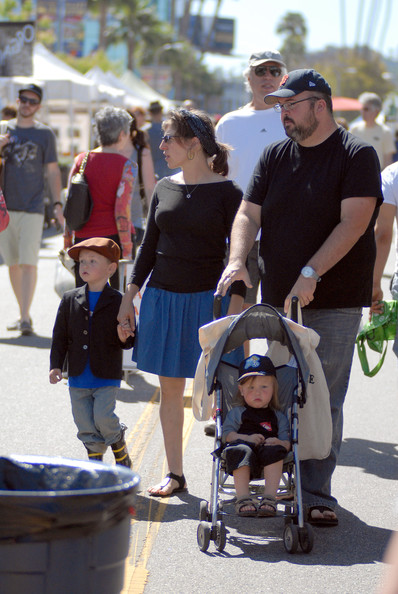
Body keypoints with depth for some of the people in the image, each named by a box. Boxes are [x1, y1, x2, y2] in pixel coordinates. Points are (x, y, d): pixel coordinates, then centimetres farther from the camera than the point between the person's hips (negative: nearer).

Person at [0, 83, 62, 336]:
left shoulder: (45, 133, 3)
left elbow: (53, 171, 3)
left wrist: (58, 204, -5)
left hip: (32, 209, -3)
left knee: (28, 263, -12)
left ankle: (26, 318, -14)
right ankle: (23, 314, 19)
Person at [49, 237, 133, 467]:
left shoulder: (119, 302, -5)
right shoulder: (70, 300, 4)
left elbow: (130, 342, 0)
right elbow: (60, 336, 8)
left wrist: (123, 338, -23)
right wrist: (56, 366, 0)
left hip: (107, 378, -4)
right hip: (78, 377, 4)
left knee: (103, 418, -14)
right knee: (85, 425, 6)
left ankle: (122, 454, 12)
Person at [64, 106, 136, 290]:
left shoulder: (81, 160, 6)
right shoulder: (127, 166, -7)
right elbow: (121, 211, -13)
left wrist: (67, 241, 14)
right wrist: (127, 251, -10)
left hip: (84, 238, 4)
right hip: (114, 236, -4)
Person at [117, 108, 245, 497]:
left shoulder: (226, 192, -5)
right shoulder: (164, 188, 9)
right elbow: (149, 246, 14)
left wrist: (236, 304, -14)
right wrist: (128, 297, 11)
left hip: (209, 298, -5)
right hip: (163, 298, 5)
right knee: (170, 389, 7)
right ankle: (174, 474, 15)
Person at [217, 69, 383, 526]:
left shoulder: (356, 156, -5)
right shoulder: (275, 157, 12)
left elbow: (353, 223, -15)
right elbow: (248, 214, 7)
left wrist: (309, 274, -22)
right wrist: (237, 261, -12)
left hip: (334, 301, -5)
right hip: (277, 298, 5)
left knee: (323, 400, -5)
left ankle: (316, 494, 1)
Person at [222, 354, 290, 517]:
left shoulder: (278, 417, 25)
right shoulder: (237, 413, 22)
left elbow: (287, 443, 14)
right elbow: (227, 434, 7)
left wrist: (279, 442, -12)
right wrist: (247, 438, -12)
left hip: (269, 461, 1)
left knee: (274, 451, -34)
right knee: (241, 451, -36)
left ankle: (270, 497, -37)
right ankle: (243, 497, -41)